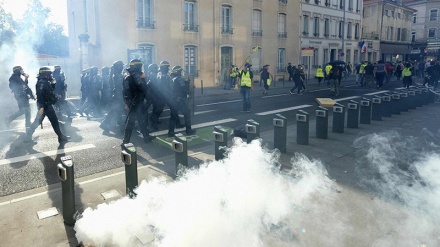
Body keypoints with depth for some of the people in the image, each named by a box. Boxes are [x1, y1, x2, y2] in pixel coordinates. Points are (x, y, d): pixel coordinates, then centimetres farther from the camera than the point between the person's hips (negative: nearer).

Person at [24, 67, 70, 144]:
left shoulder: (45, 82, 13)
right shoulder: (42, 82, -17)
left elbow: (50, 91, 22)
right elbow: (40, 95, -26)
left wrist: (53, 83, 6)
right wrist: (41, 106, -31)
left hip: (44, 105, 10)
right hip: (46, 105, -10)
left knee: (37, 121, 15)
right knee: (55, 121, -3)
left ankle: (28, 137, 19)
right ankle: (61, 137, 5)